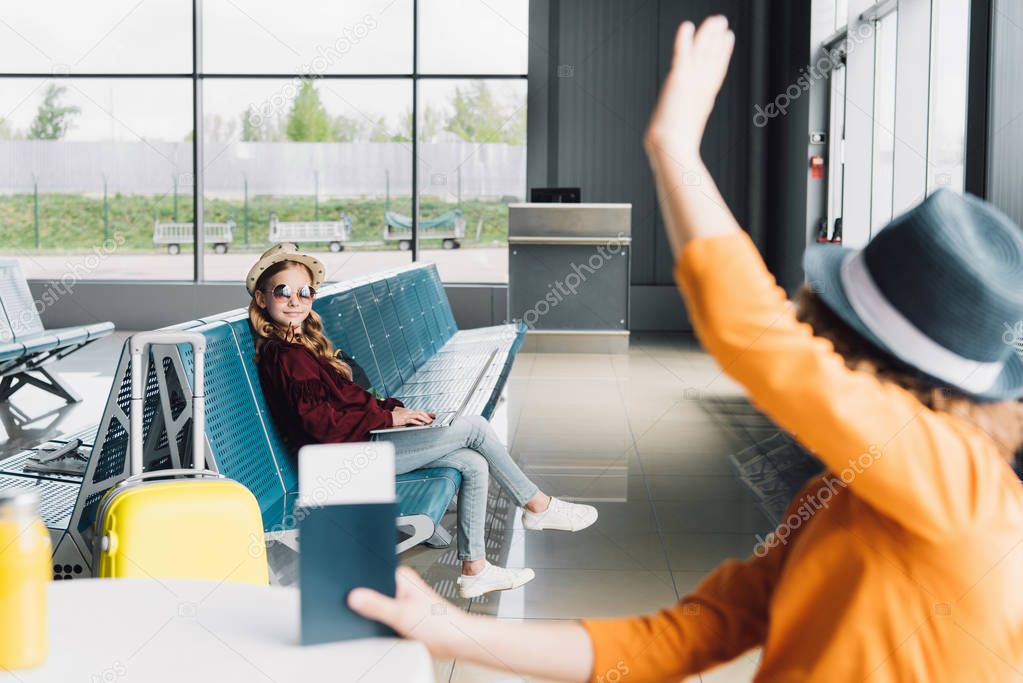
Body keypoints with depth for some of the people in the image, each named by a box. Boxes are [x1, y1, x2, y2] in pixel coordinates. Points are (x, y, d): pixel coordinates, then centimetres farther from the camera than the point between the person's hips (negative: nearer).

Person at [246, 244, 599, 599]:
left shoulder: (300, 344, 17)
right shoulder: (285, 356, -16)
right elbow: (322, 423, -22)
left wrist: (394, 408, 3)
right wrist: (388, 417, -15)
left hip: (364, 440, 10)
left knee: (474, 464, -1)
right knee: (474, 427, -8)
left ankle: (474, 570, 4)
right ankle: (539, 506, 8)